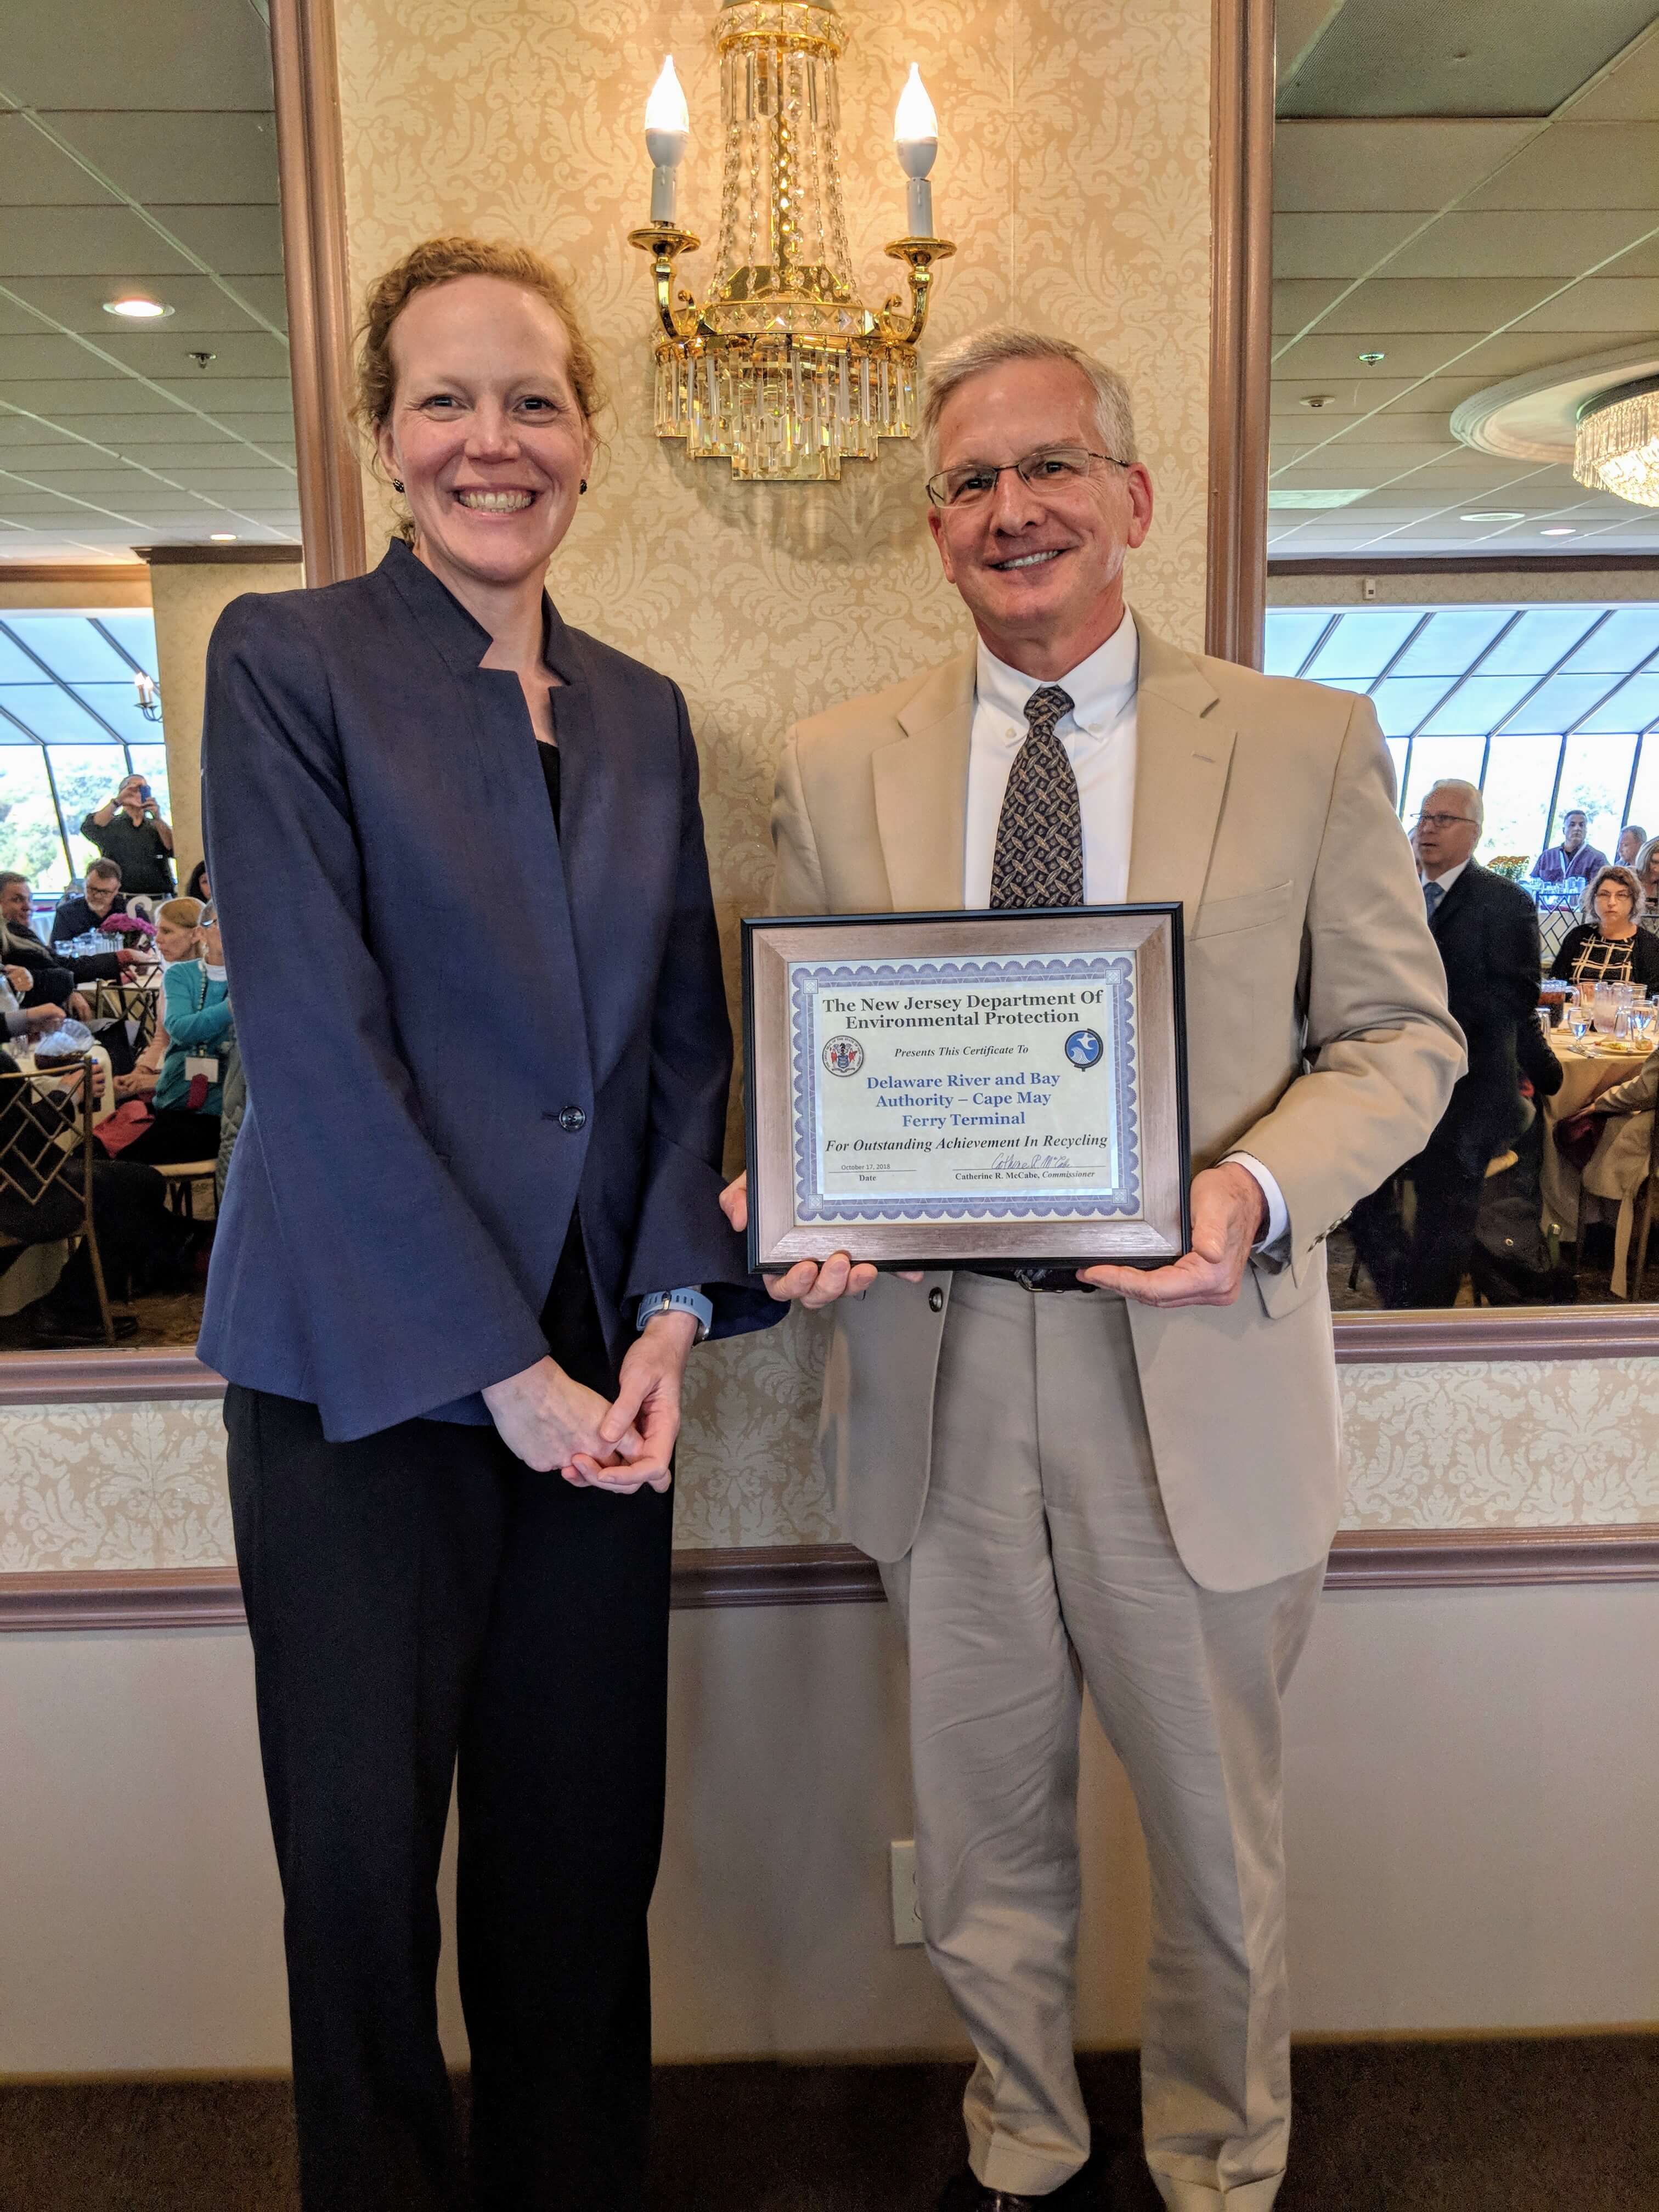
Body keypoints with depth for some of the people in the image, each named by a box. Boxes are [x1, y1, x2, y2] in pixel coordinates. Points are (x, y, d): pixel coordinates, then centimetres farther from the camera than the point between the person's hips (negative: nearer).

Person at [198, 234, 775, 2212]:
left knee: (585, 1861, 13)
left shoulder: (644, 713, 11)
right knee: (363, 1872, 9)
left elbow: (685, 1039, 10)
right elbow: (314, 1046, -11)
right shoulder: (287, 660, -3)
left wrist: (671, 1318, -4)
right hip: (361, 1378, -4)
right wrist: (500, 1367, -13)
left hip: (601, 1375, 4)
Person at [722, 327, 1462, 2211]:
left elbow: (1401, 1035, 0)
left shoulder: (1311, 744, 0)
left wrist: (1259, 1189, -19)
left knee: (1219, 1857, 18)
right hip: (936, 1370, 2)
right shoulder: (834, 768, 4)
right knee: (982, 1850, 21)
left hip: (1195, 1376, -1)